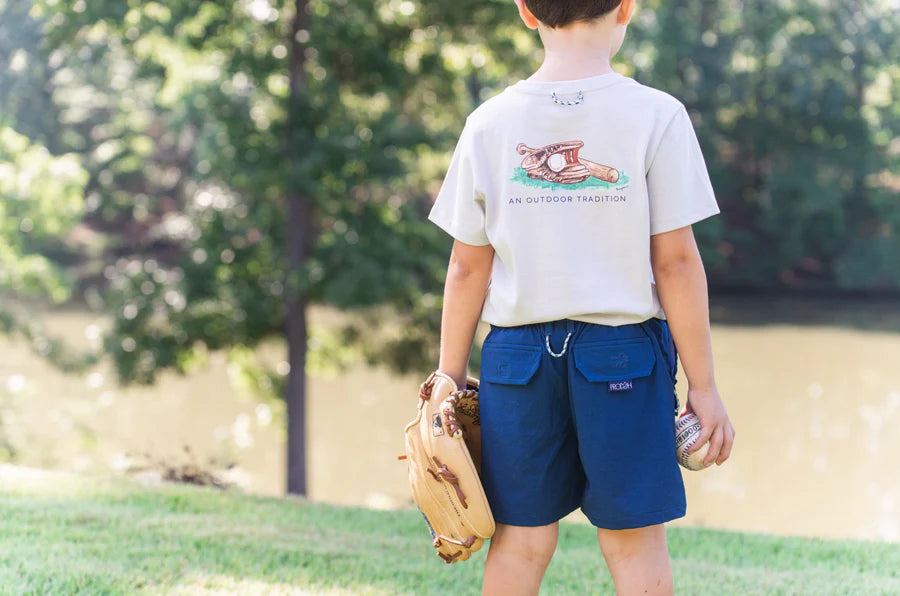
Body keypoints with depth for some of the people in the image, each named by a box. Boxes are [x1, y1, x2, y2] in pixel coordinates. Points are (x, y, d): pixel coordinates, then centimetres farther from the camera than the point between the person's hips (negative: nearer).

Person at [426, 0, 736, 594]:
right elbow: (675, 260, -7)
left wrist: (450, 378, 13)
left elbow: (467, 269, 4)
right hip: (623, 347, -2)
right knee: (636, 542, 5)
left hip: (517, 351, 3)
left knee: (520, 543, 10)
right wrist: (703, 385, -1)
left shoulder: (489, 122, 1)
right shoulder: (655, 115, -7)